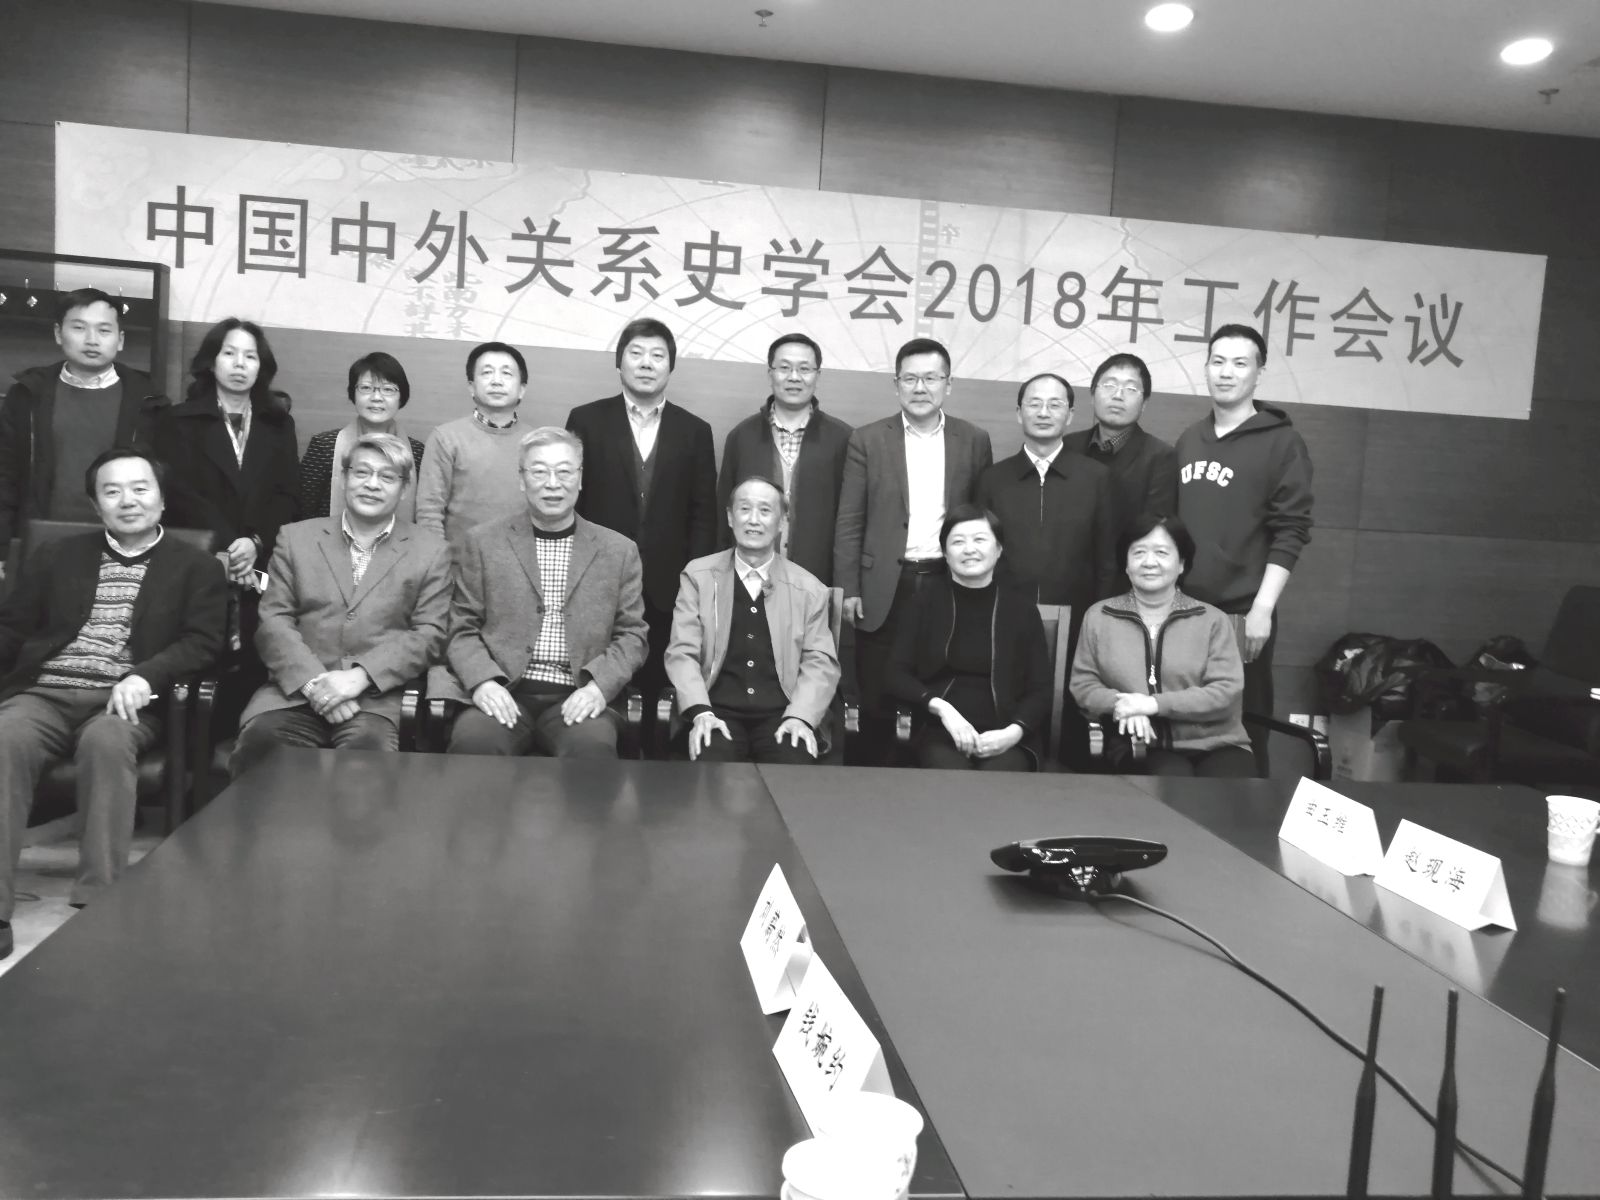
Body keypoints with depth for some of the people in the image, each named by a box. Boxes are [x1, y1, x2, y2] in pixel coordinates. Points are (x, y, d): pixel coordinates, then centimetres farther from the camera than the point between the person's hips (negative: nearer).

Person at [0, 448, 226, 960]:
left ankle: (98, 902, -34)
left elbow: (204, 642, 1)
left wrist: (145, 675, -18)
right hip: (44, 692, 2)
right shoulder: (56, 557, 22)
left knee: (106, 741, -37)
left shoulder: (196, 567, 12)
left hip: (124, 700, -2)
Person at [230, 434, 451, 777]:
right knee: (259, 743, -29)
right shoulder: (295, 537, 16)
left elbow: (429, 634, 3)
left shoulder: (430, 550, 12)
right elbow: (274, 620, 6)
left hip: (375, 698, -1)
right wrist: (314, 682, -11)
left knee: (367, 750, -34)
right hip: (295, 691, 2)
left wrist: (359, 676, -12)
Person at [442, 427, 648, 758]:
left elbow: (631, 634, 10)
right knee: (473, 740, -33)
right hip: (503, 695, 0)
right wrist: (482, 681, -10)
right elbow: (462, 629, 9)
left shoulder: (620, 551, 12)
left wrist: (599, 685, -8)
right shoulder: (484, 541, 11)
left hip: (577, 698, 0)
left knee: (593, 745, -33)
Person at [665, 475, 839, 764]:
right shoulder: (698, 576, 10)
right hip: (719, 713, 0)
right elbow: (681, 653, 3)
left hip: (781, 716, 1)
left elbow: (820, 662, 6)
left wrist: (800, 717, -13)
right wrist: (700, 712, -14)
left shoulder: (809, 588, 10)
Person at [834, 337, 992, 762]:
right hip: (885, 588, 0)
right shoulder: (867, 441, 3)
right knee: (876, 701, 6)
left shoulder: (974, 441, 6)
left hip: (950, 583, 1)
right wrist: (848, 589, -3)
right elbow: (849, 522, 2)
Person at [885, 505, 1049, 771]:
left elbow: (1040, 691, 5)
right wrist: (941, 708, -12)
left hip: (1004, 738, 0)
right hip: (940, 732, 0)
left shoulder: (1021, 606, 7)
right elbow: (895, 674, 4)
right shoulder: (927, 601, 8)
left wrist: (1014, 732, -14)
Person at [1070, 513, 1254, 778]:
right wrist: (1120, 702, -12)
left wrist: (1154, 704, -12)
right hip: (1144, 748, -1)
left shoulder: (1213, 620, 7)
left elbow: (1227, 692, -2)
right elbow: (1083, 683, 10)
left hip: (1215, 745, 1)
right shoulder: (1099, 617, 11)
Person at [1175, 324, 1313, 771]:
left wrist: (1263, 607, -16)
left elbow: (1291, 531, -8)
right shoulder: (1189, 439, 13)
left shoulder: (1281, 441, -3)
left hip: (1241, 613, -5)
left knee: (1242, 733, 1)